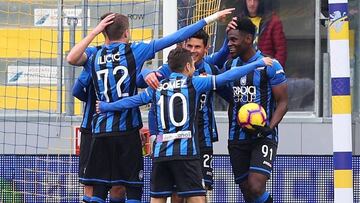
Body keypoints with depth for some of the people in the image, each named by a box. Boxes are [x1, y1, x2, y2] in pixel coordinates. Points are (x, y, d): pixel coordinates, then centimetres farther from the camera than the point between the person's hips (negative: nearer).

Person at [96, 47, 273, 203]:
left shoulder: (157, 87, 14)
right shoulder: (193, 83, 2)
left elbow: (131, 101, 22)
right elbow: (226, 77, -2)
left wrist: (105, 107, 38)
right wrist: (257, 64, 2)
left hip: (160, 151, 4)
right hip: (186, 152, -4)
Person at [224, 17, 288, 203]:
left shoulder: (270, 65, -7)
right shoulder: (229, 66, 11)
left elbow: (282, 102, -7)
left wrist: (269, 127, -20)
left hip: (263, 137, -6)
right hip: (237, 138, 6)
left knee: (256, 188, -23)